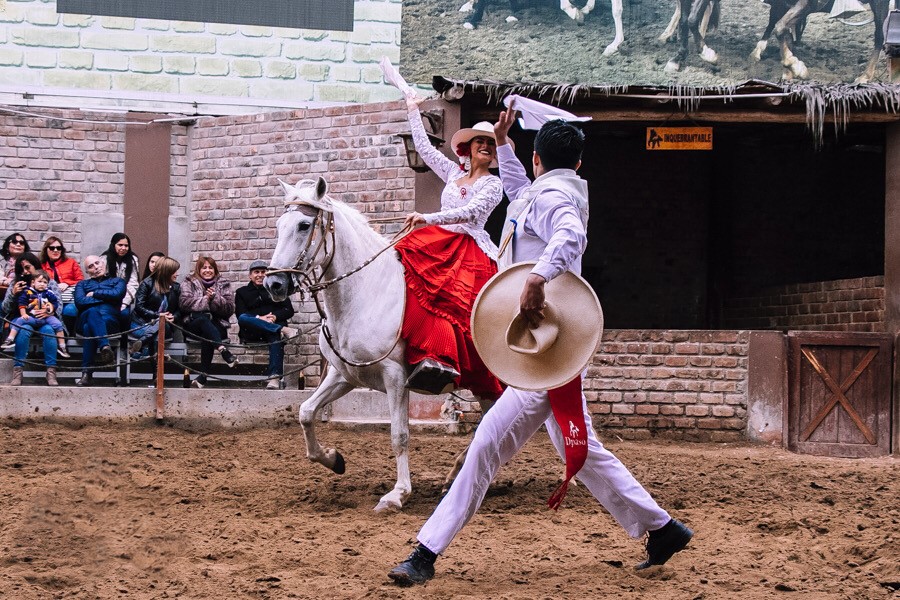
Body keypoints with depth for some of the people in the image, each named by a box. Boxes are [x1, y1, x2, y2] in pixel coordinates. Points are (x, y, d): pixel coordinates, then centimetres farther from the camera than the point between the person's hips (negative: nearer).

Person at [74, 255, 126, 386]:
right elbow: (79, 301, 9)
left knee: (89, 328, -38)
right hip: (86, 317, 1)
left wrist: (94, 294, 9)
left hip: (110, 318, -1)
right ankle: (105, 347, -61)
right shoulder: (82, 284, 33)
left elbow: (117, 294, 3)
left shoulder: (117, 281, 30)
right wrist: (104, 297, 5)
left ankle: (86, 372, -51)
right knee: (93, 311, -40)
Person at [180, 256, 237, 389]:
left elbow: (230, 309, 2)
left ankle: (203, 375, -41)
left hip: (217, 325, 0)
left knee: (207, 337, -35)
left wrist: (215, 298, -11)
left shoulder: (223, 285, 15)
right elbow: (185, 304, -4)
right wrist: (206, 299, -10)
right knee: (203, 319, -37)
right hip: (194, 325, 0)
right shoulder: (189, 283, 14)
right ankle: (223, 350, -55)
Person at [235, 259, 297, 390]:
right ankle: (283, 330, -41)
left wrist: (275, 316, -10)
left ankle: (275, 378, -54)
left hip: (275, 325, 0)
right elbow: (240, 314, 3)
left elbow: (289, 311, 12)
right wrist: (259, 319, -15)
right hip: (252, 334, 0)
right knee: (243, 319, -34)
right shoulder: (242, 292, 21)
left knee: (276, 337, -38)